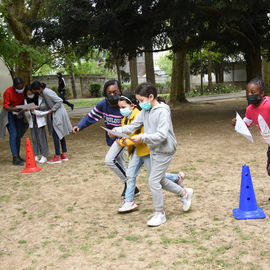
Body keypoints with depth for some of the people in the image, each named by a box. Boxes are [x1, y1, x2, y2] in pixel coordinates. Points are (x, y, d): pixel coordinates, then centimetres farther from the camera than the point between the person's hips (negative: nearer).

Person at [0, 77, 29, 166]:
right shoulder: (8, 92, -23)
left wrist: (22, 110, -19)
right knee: (13, 134, -15)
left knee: (18, 135, 8)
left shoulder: (24, 90, -8)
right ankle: (15, 158, -16)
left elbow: (25, 102, 1)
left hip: (19, 114, 6)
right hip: (9, 114, -6)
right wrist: (14, 109, -40)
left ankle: (17, 156, 18)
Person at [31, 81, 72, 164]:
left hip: (58, 114, -10)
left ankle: (57, 156, -2)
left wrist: (52, 109, -18)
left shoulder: (47, 92, -21)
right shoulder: (43, 92, 8)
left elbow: (60, 101, -22)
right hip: (55, 115, 10)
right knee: (60, 134, 14)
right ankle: (64, 155, 21)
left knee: (55, 134, -7)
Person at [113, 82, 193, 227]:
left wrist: (142, 137, -32)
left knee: (154, 181, -7)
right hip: (154, 150, 9)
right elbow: (133, 126, 4)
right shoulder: (145, 111, 5)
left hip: (164, 151, -9)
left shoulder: (162, 111, -21)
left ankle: (159, 213, 10)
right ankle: (184, 193, 38)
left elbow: (162, 135, -28)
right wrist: (117, 130, -11)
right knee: (160, 179, 18)